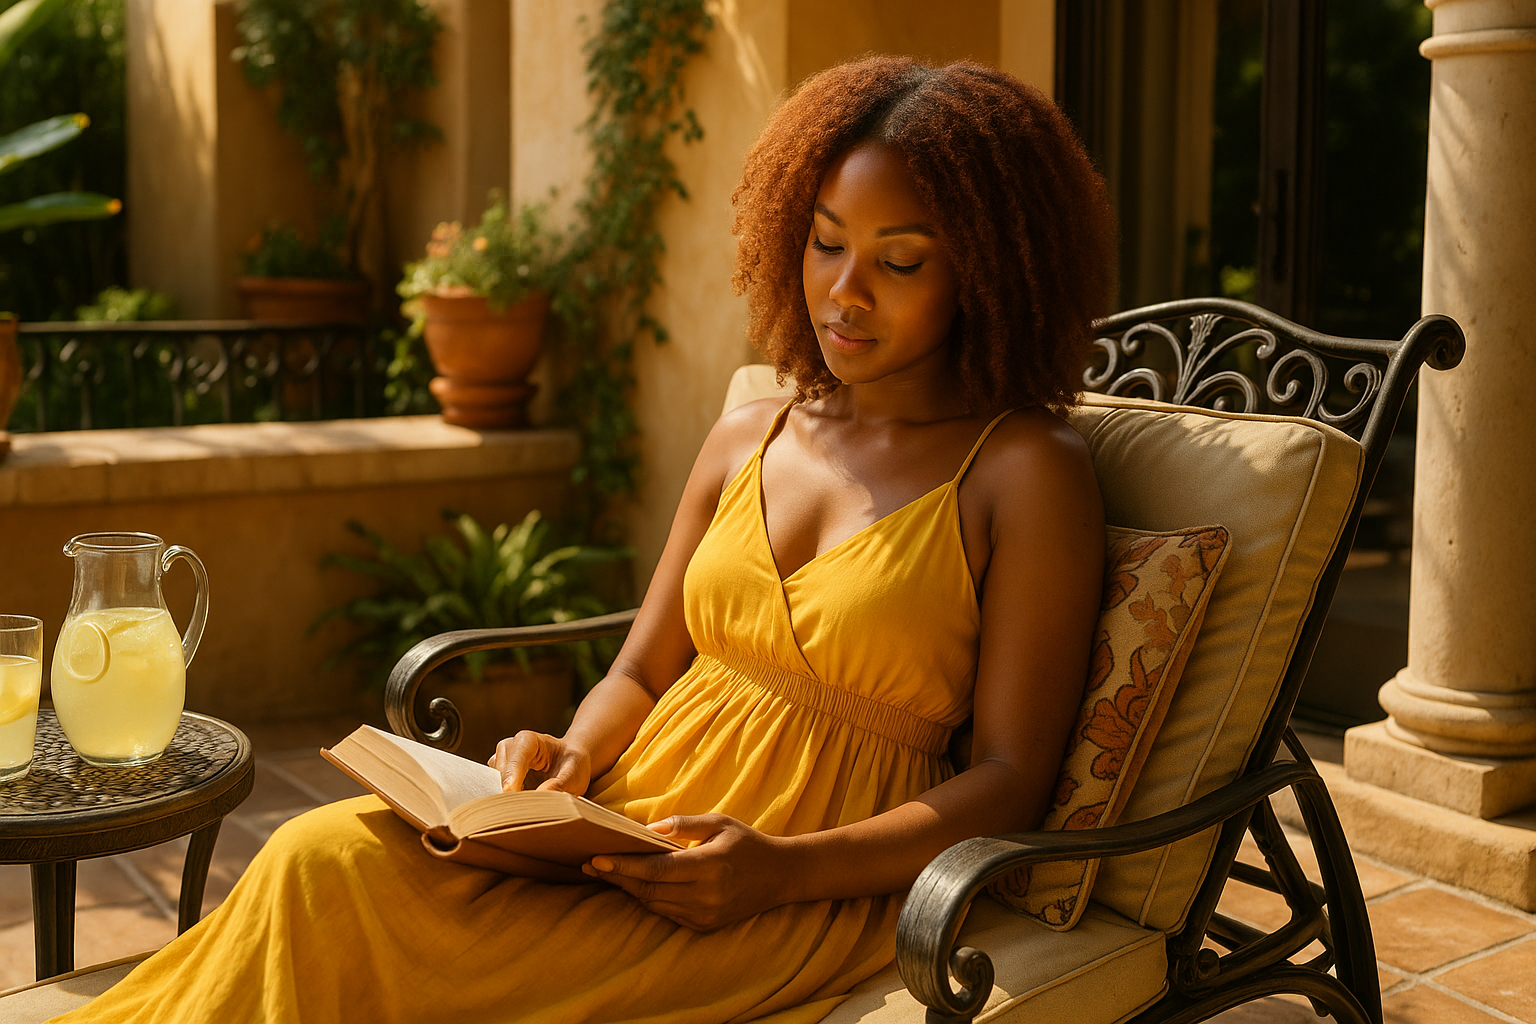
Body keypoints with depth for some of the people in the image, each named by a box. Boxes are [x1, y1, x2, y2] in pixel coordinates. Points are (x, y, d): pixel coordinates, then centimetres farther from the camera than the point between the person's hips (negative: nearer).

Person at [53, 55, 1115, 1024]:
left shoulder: (1031, 472, -4)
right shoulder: (744, 444, 14)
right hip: (631, 817, 6)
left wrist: (785, 868, -20)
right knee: (327, 854, -20)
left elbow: (1012, 776, -8)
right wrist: (576, 754, -6)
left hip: (811, 893, -5)